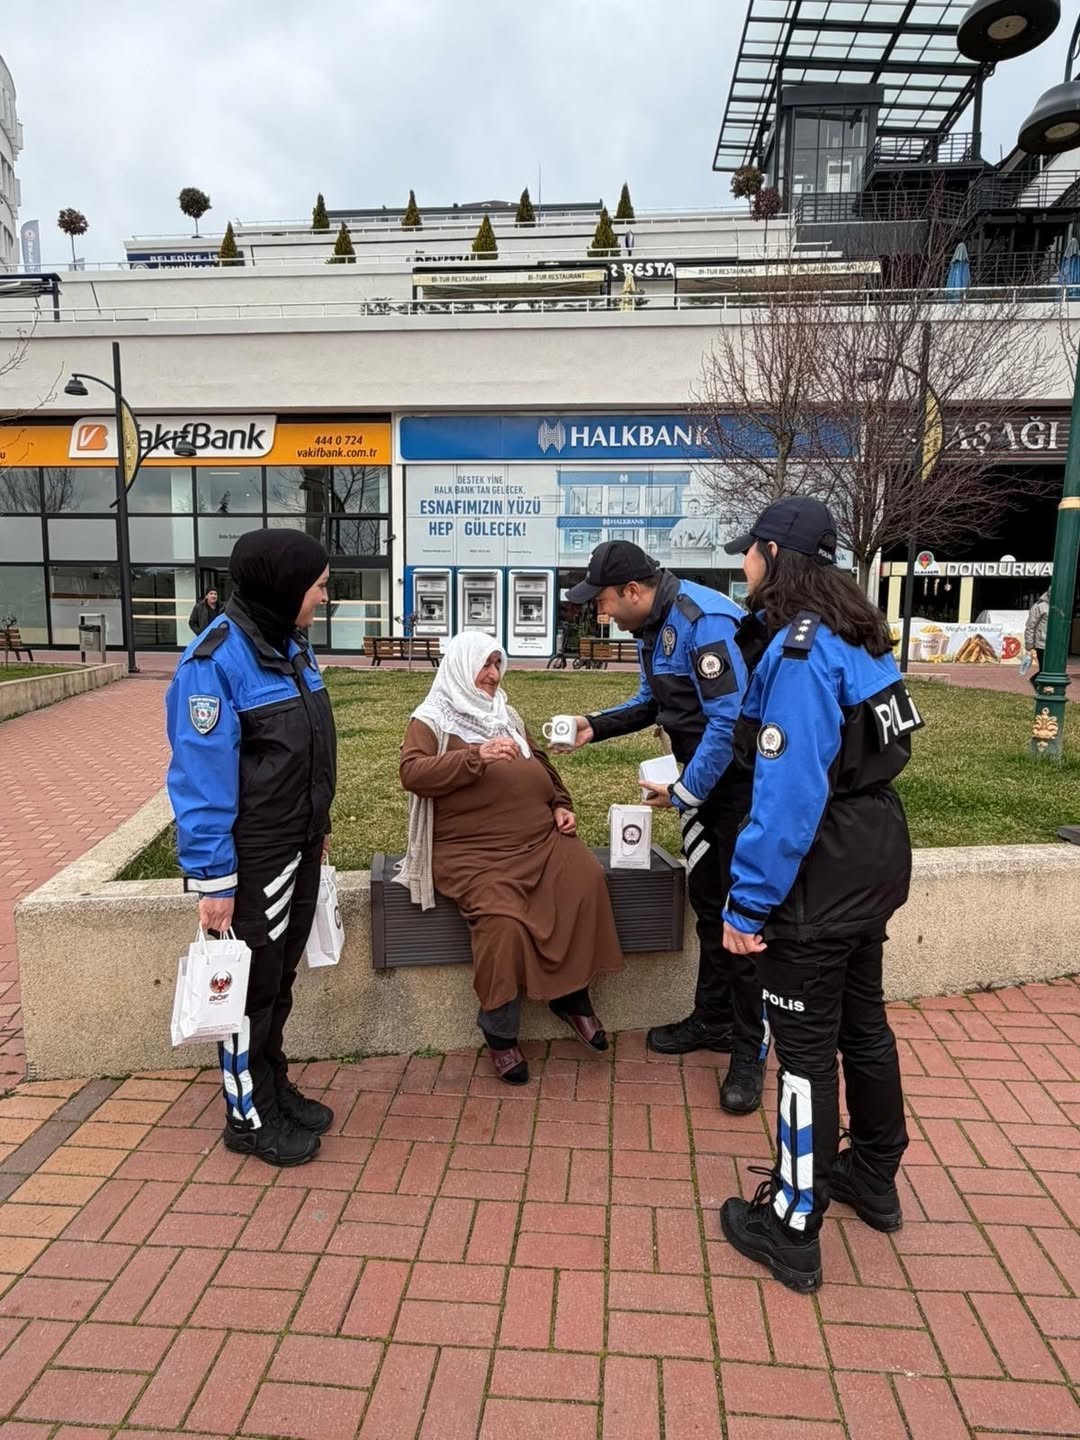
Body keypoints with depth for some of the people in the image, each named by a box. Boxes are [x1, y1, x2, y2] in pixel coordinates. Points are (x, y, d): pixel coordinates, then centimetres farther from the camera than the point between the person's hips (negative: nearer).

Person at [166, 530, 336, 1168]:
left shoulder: (291, 644, 5)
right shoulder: (217, 660, -21)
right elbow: (202, 775, -21)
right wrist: (212, 879, -19)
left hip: (299, 850, 8)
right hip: (252, 859, -8)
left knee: (281, 977, 20)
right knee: (251, 984, 9)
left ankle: (275, 1087, 38)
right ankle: (249, 1116, 28)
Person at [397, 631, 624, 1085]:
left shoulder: (505, 715, 21)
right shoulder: (431, 720, 2)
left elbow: (542, 764, 29)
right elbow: (412, 773, -15)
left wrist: (561, 805, 12)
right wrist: (476, 756, -27)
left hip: (538, 838, 6)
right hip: (473, 850, -5)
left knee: (586, 878, -21)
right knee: (502, 918, -30)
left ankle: (572, 994, -5)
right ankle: (500, 1034, -9)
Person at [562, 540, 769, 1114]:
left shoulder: (704, 622, -25)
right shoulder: (652, 628, 7)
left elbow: (730, 720, -28)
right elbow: (652, 702, 19)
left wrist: (683, 792, -20)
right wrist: (597, 725, 5)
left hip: (740, 783, -9)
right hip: (698, 780, 9)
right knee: (708, 905, 18)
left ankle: (749, 1051, 14)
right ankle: (712, 1019, 34)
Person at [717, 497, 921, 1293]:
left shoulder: (801, 651, -22)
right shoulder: (855, 635, 7)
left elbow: (790, 791, -26)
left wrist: (748, 901, -20)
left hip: (821, 874, -9)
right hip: (876, 856, 9)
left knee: (808, 1046, 4)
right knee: (861, 1018, 23)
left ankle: (793, 1228, 20)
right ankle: (874, 1176, 42)